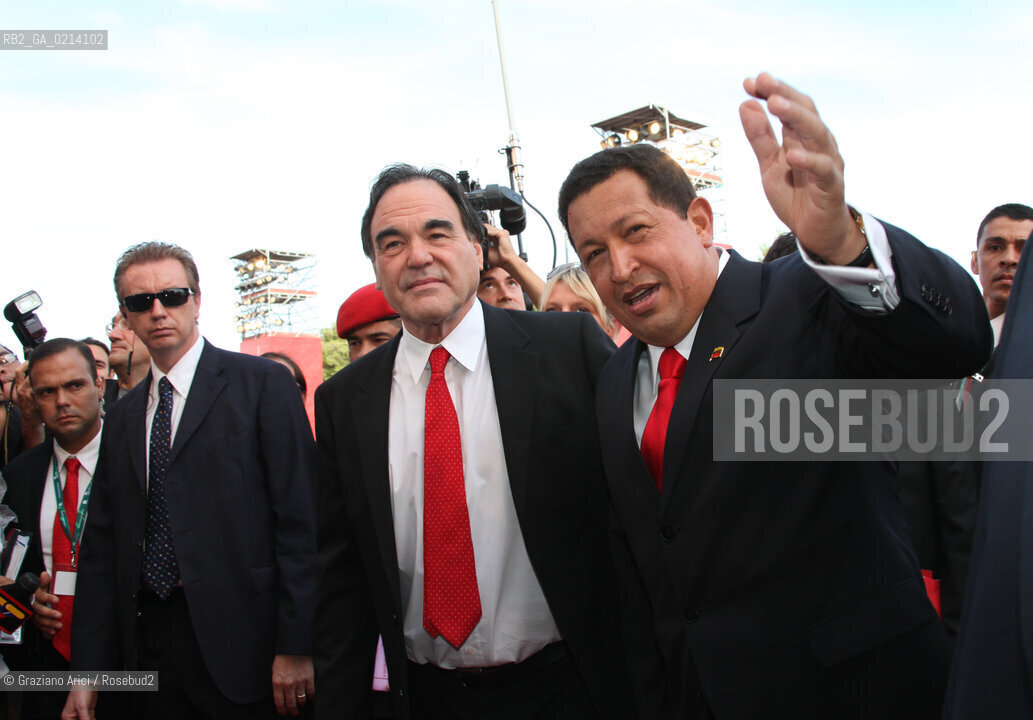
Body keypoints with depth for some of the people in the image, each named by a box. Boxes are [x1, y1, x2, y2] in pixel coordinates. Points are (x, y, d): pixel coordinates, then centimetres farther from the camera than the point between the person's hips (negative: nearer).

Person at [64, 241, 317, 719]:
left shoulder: (262, 384, -5)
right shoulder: (121, 417, 13)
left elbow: (298, 519, -9)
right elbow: (102, 547, 13)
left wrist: (295, 645, -14)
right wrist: (87, 670, 8)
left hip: (239, 648, -5)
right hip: (147, 647, 5)